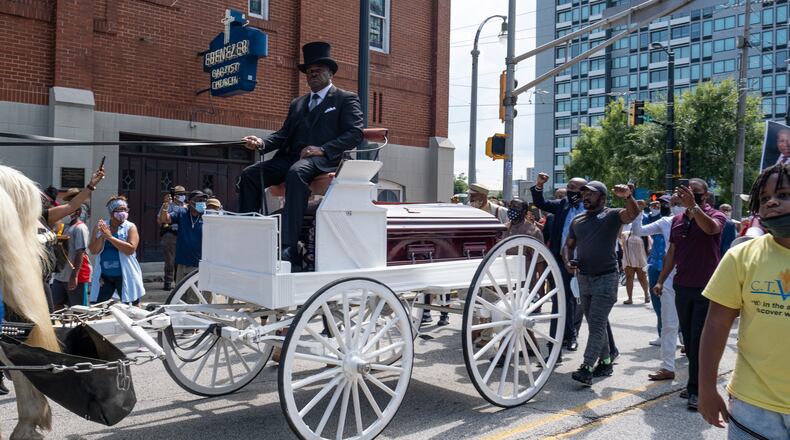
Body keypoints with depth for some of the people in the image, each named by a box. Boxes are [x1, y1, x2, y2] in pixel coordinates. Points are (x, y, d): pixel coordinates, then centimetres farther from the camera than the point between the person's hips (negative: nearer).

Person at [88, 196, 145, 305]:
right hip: (104, 276, 3)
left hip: (125, 275, -3)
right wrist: (102, 236, -15)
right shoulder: (100, 227, 6)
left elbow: (131, 249, -18)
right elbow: (93, 251, 0)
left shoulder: (130, 227, -3)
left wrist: (110, 237, -18)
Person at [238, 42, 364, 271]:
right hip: (291, 157, 7)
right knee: (250, 174, -16)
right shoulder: (297, 104, 29)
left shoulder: (346, 99, 10)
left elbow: (354, 134, -3)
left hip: (323, 160, -6)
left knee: (296, 173, -39)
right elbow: (284, 134, 21)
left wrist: (323, 149, -16)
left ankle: (289, 248, -43)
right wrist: (262, 143, -2)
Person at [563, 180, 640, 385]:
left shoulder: (612, 215, -4)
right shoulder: (577, 221, 12)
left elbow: (634, 213, -23)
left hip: (606, 278, -6)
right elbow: (568, 245, 15)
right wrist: (567, 262, -6)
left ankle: (587, 368, -11)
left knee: (597, 325, -9)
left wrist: (628, 196, -44)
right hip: (583, 278, 6)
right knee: (596, 324, 14)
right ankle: (605, 362, 25)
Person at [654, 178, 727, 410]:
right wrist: (661, 280, 11)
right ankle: (696, 381, 22)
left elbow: (711, 228, -30)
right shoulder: (678, 220, 10)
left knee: (700, 341, -3)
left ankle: (696, 389, 3)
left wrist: (693, 206, -41)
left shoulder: (716, 216, -5)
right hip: (682, 287, 5)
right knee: (688, 339, 10)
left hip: (706, 289, -5)